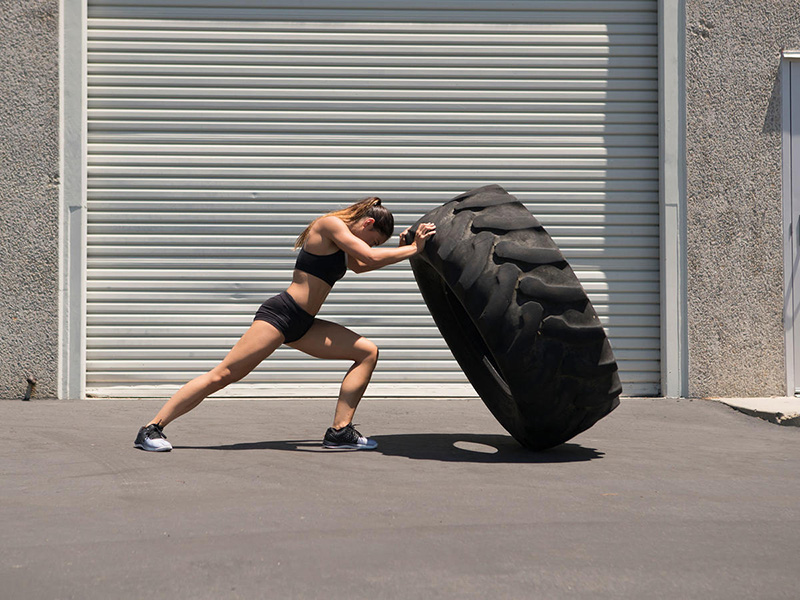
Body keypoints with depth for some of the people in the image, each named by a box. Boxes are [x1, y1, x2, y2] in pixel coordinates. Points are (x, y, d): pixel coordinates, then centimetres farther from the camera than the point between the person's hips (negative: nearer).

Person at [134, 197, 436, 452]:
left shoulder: (340, 240, 20)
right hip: (280, 314, -10)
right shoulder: (330, 225, -8)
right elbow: (371, 257, -16)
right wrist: (413, 249, -6)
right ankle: (151, 429, -8)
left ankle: (340, 431, -1)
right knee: (223, 375, -13)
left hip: (303, 325, 10)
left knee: (368, 352, 3)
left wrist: (399, 250, 27)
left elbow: (361, 266, 38)